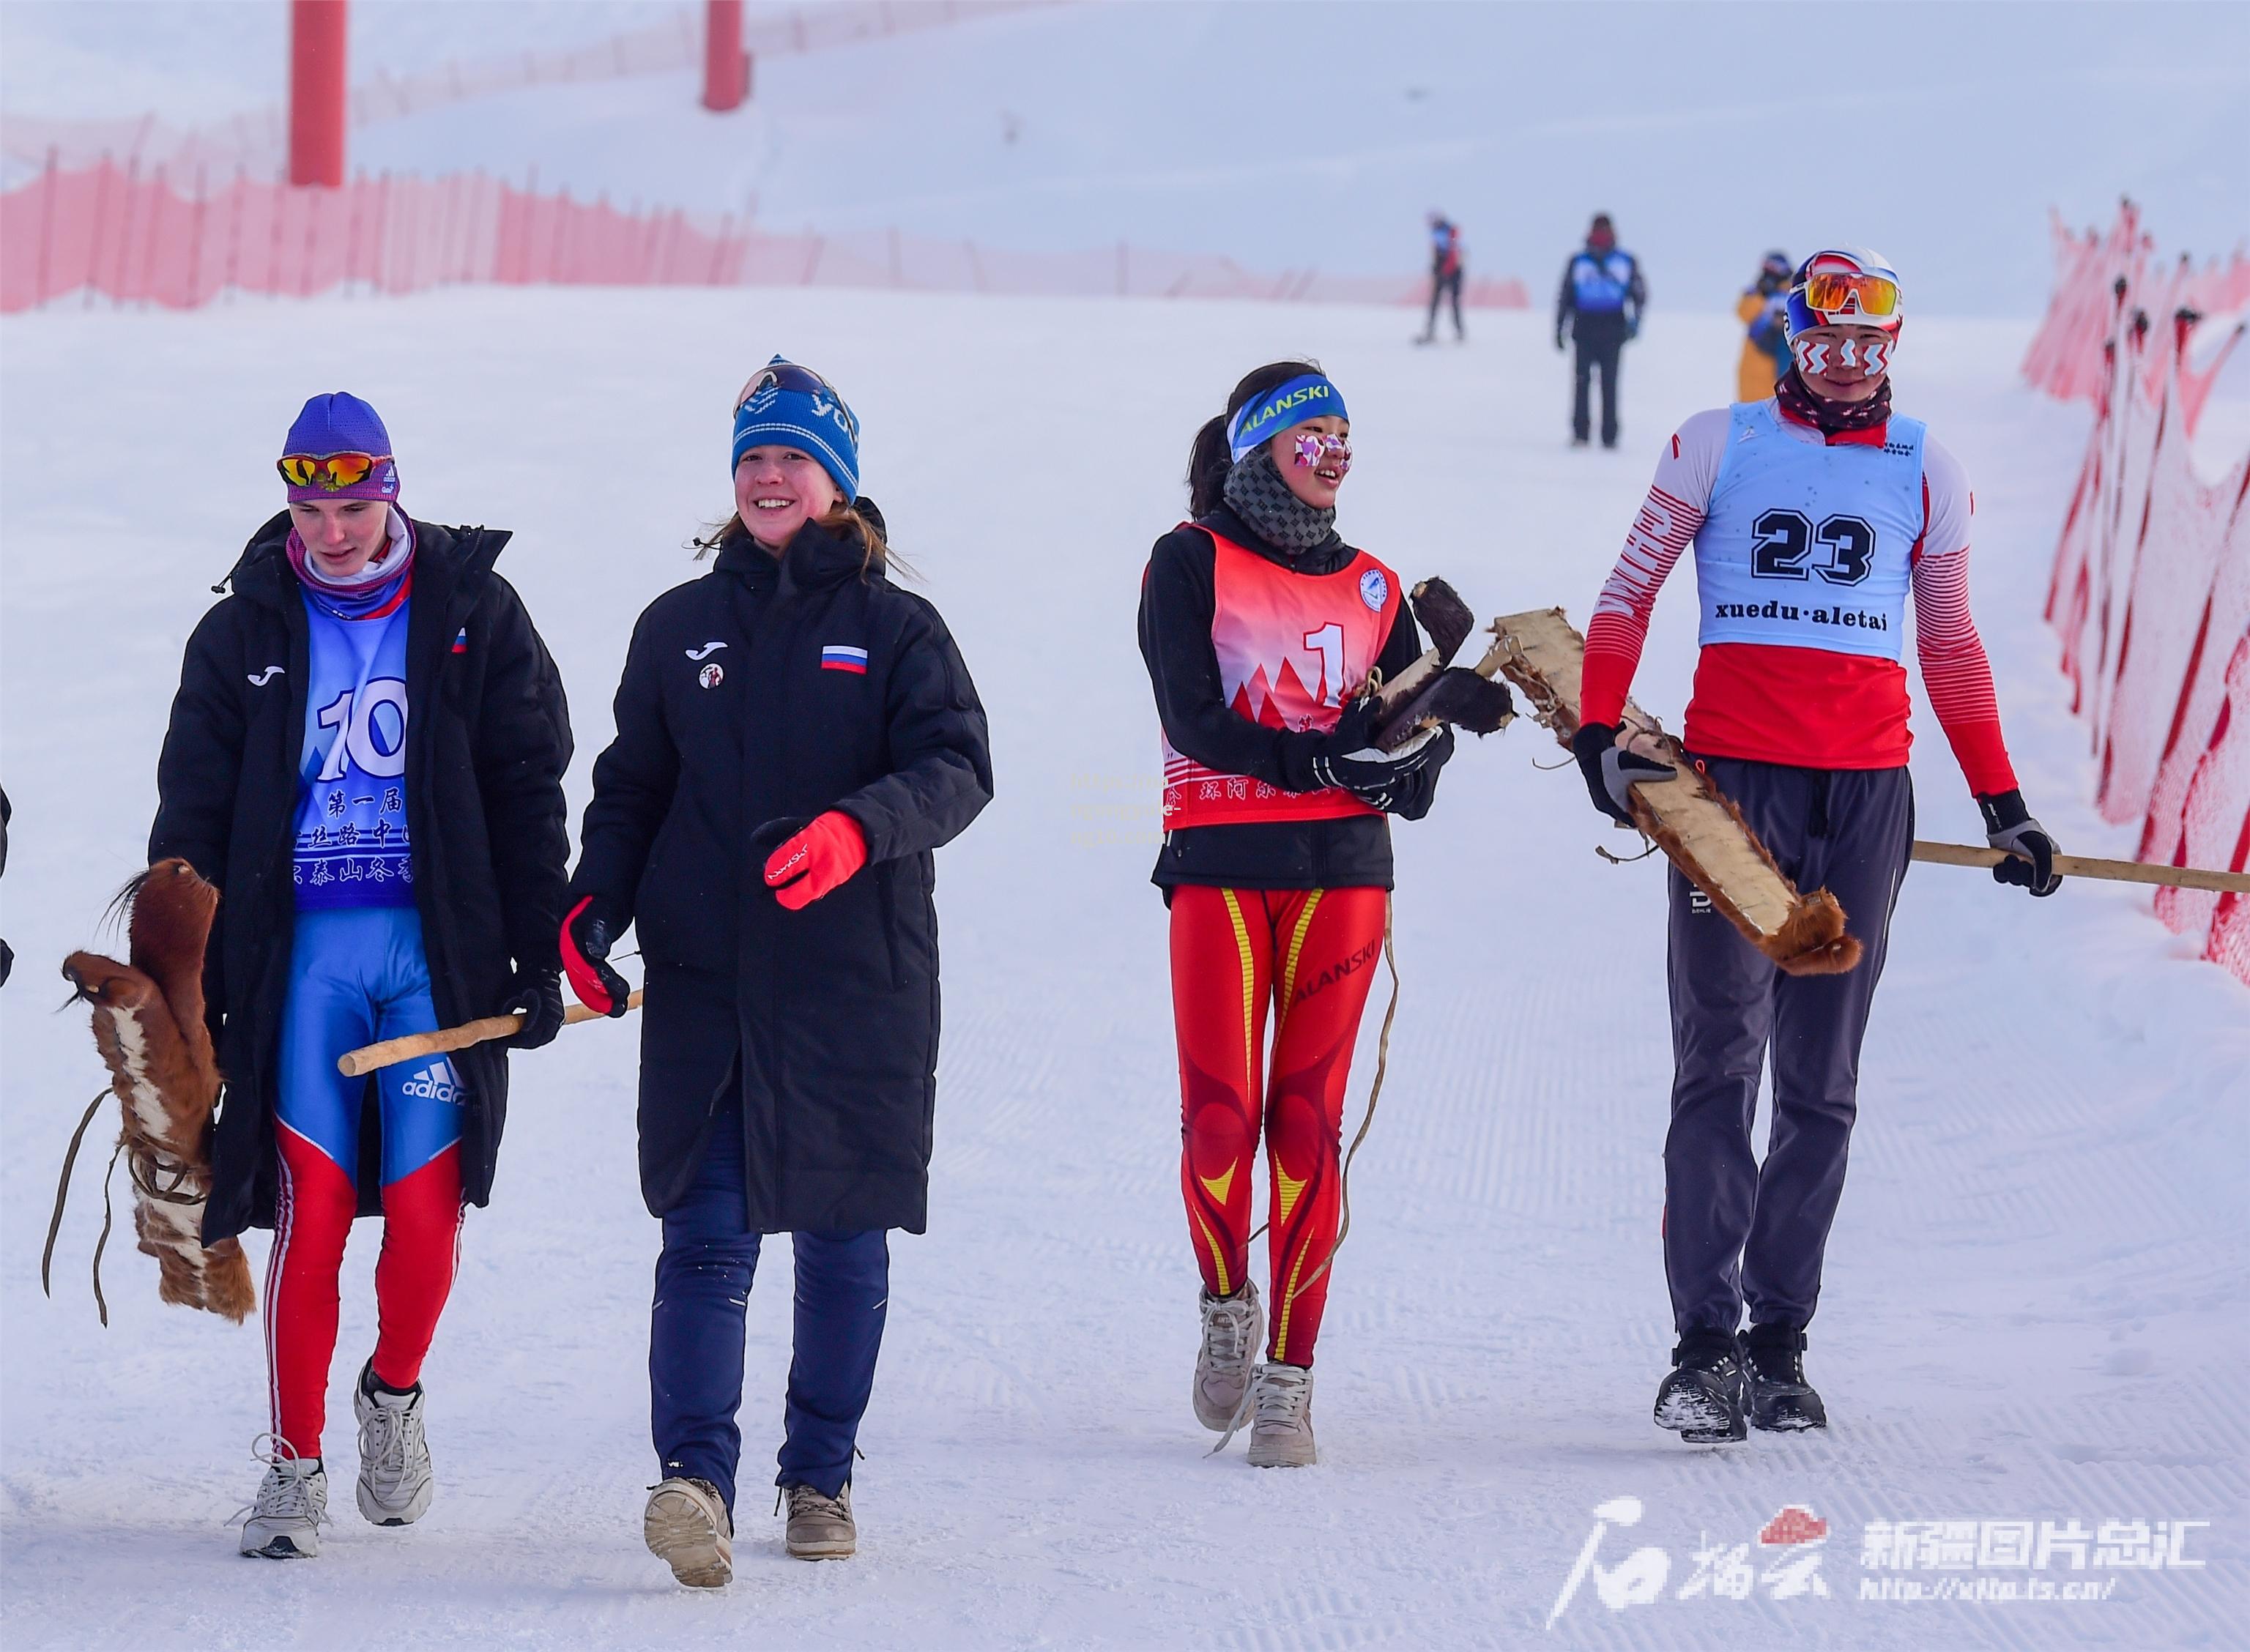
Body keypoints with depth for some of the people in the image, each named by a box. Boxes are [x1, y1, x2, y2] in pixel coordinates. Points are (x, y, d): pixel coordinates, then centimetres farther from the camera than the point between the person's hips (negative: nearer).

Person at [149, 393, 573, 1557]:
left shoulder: (473, 615, 6)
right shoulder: (246, 633, 8)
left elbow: (528, 793, 7)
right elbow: (192, 810, 9)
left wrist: (537, 957, 3)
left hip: (438, 950, 0)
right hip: (301, 955, 0)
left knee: (427, 1211, -6)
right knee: (313, 1210, -7)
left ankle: (394, 1395, 22)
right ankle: (295, 1463, 3)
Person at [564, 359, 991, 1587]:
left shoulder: (895, 630, 4)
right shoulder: (680, 628, 12)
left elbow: (957, 767, -8)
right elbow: (632, 785, 17)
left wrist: (860, 828, -27)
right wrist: (593, 906, 0)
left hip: (857, 982, -1)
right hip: (704, 980, 1)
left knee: (844, 1238, 6)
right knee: (707, 1232, -10)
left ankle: (820, 1475, 20)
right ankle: (694, 1476, -21)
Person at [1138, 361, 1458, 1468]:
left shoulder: (1369, 585, 17)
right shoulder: (1191, 563, 4)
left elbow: (1423, 730, 12)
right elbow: (1190, 718, -8)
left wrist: (1406, 762, -12)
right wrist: (1314, 760, -19)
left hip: (1342, 867, 3)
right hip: (1220, 865, -3)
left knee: (1308, 1119, -3)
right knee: (1220, 1115, -10)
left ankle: (1290, 1377, 0)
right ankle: (1226, 1305, 18)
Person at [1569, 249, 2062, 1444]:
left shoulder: (1924, 473, 13)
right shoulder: (1718, 446, 7)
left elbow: (1951, 650, 19)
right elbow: (1628, 592, 7)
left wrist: (2001, 805, 15)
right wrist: (1599, 736, -6)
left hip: (1866, 793, 2)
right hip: (1731, 775, -2)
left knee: (1821, 1078, 4)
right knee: (1719, 1059, -8)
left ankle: (1780, 1342, 8)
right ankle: (1704, 1344, -10)